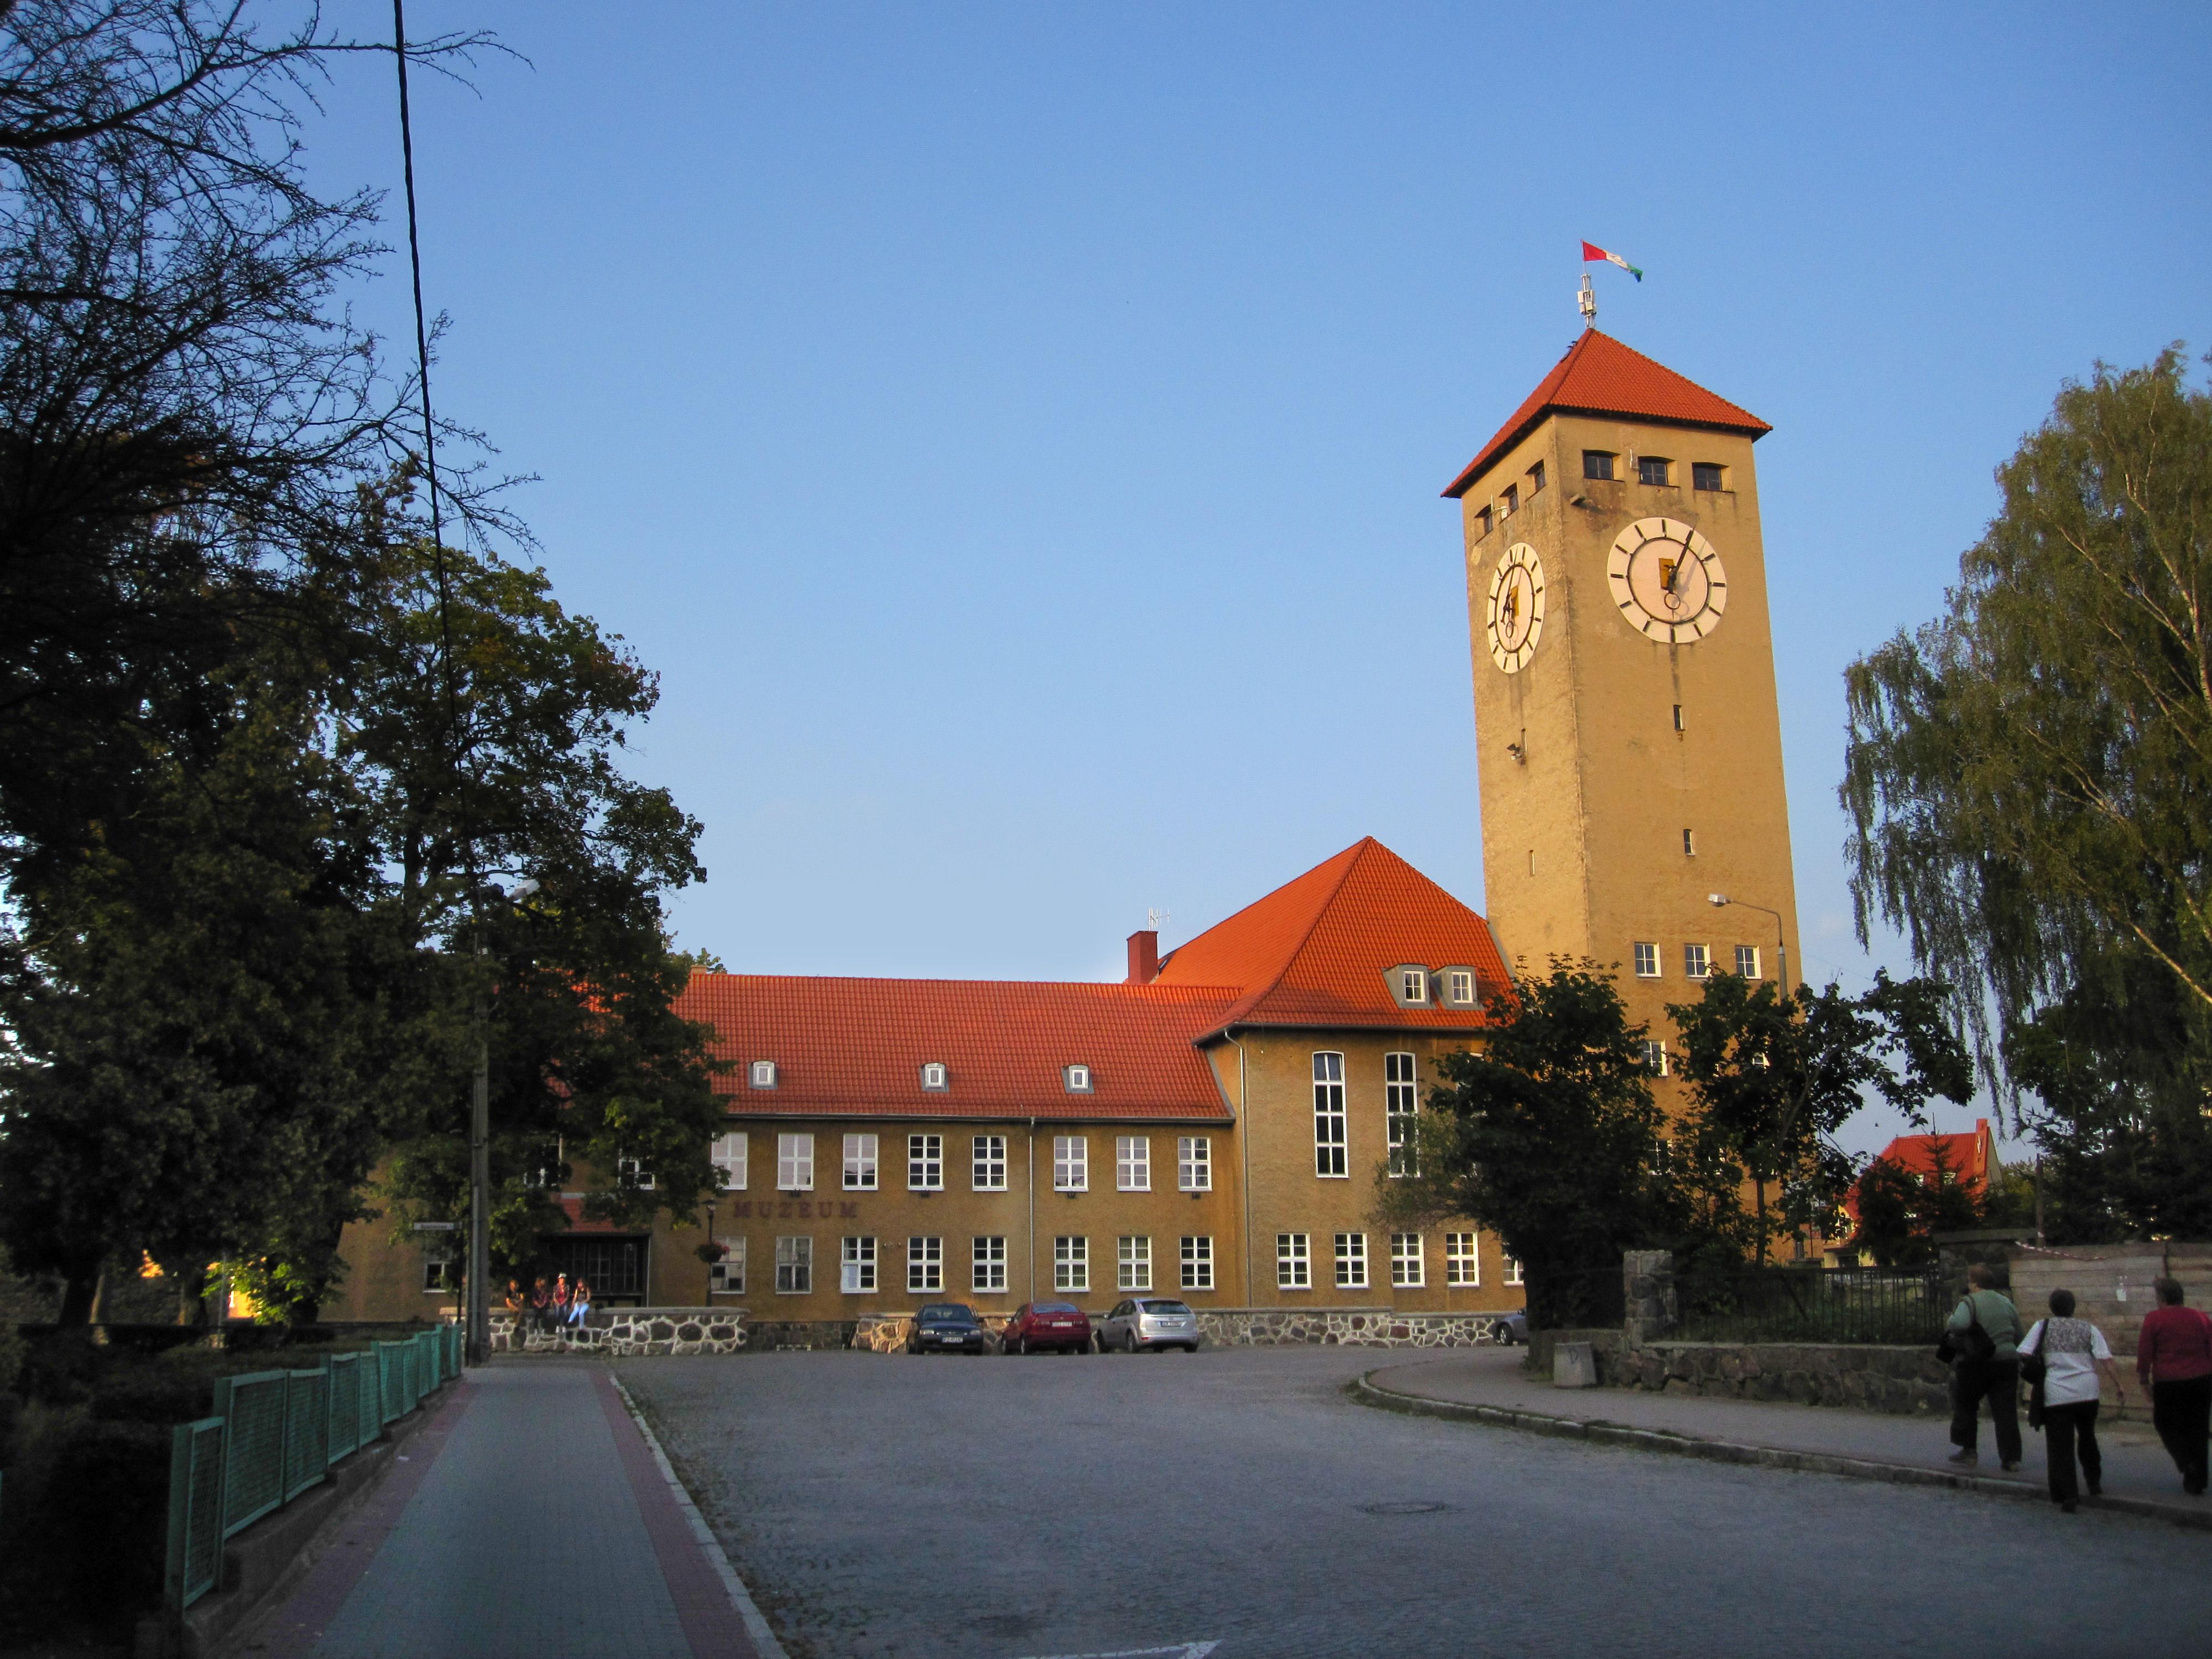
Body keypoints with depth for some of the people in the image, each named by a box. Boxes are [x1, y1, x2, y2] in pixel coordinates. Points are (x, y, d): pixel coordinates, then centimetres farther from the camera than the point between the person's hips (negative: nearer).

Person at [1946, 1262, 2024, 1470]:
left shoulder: (1970, 1302, -9)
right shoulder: (2006, 1303, 11)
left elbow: (1960, 1323, -29)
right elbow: (2019, 1334, 17)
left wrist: (1949, 1322, -9)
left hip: (1976, 1362, -5)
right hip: (2007, 1360, 5)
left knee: (1965, 1406, 13)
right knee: (2006, 1410, 5)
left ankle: (1968, 1449, 12)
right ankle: (2011, 1457, 1)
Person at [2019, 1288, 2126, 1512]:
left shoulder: (2043, 1326, 4)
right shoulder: (2089, 1329, 9)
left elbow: (2023, 1355, -5)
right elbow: (2106, 1360, -2)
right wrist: (2118, 1386, 0)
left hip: (2057, 1394, -3)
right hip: (2088, 1392, 3)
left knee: (2060, 1445, 1)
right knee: (2087, 1438, 26)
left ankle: (2068, 1494, -7)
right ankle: (2094, 1482, 34)